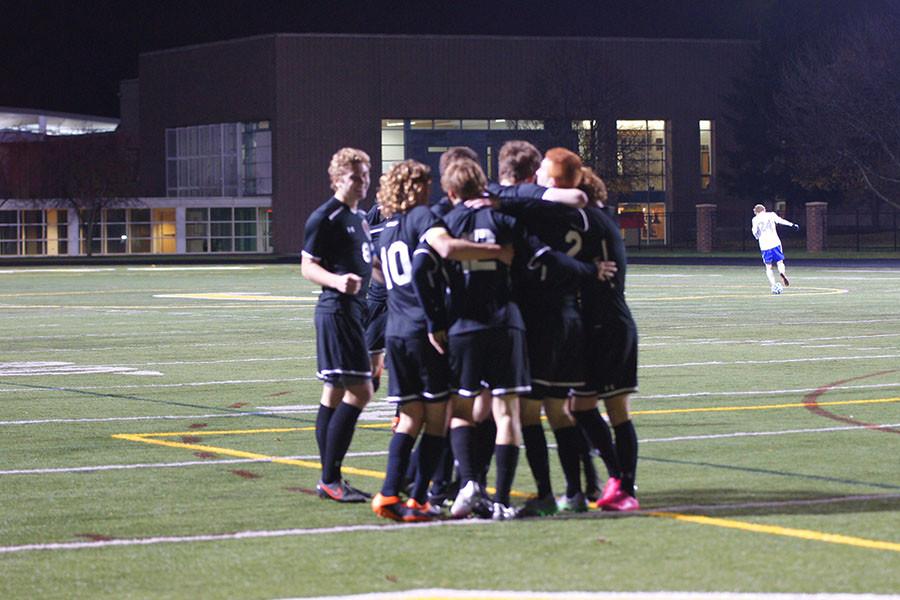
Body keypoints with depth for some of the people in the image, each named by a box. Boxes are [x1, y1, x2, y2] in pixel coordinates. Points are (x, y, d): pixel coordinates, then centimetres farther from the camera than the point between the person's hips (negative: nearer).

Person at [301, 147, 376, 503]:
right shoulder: (325, 218, -10)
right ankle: (329, 479, -11)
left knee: (335, 393, 10)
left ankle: (330, 480, 13)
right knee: (359, 392, -13)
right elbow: (307, 266, -12)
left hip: (356, 310, 10)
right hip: (337, 311, -9)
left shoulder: (359, 216, 17)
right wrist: (337, 281, -28)